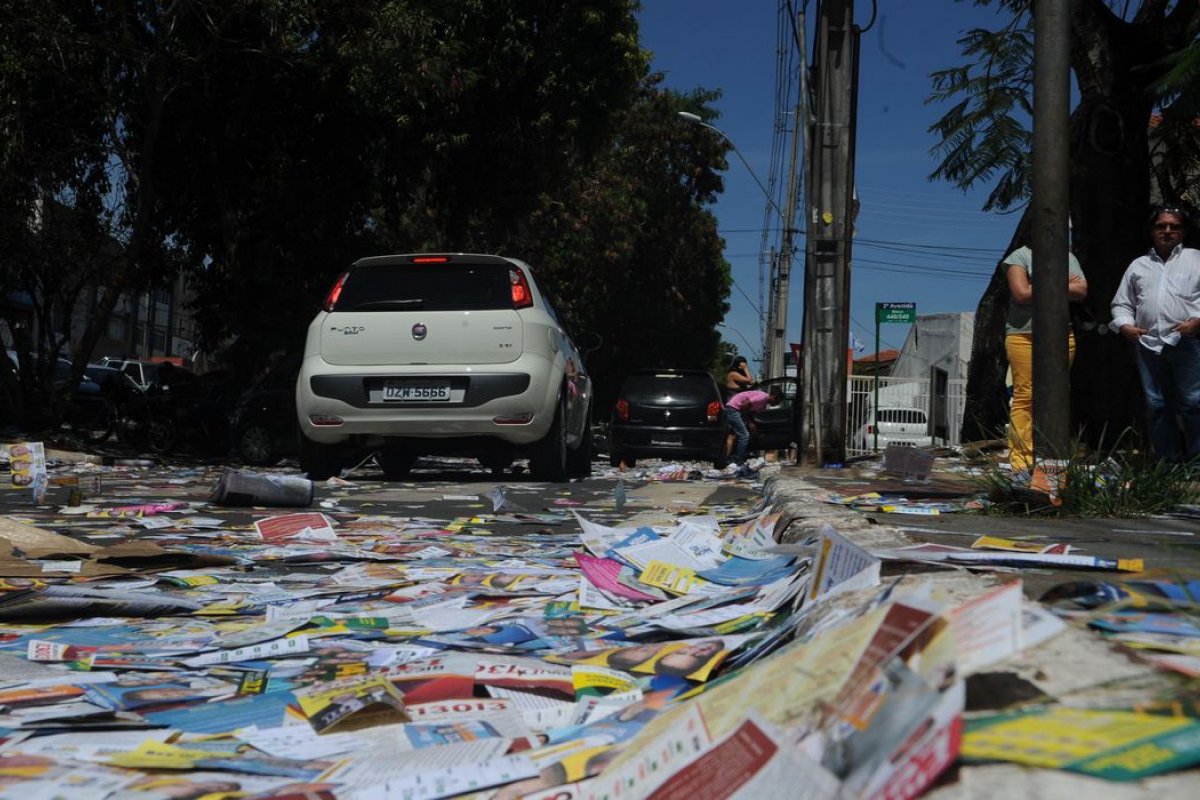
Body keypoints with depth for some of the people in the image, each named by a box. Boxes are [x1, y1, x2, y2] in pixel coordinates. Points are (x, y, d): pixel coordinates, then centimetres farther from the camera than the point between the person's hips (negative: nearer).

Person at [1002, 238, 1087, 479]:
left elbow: (1081, 290, 2)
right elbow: (1022, 293, -9)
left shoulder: (1068, 257, 17)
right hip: (1024, 335, -4)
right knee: (1024, 397, -8)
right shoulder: (1020, 256, 5)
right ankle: (1021, 463, -7)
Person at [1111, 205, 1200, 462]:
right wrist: (1125, 325, 4)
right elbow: (1121, 303, 22)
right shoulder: (1138, 265, 21)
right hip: (1148, 344, 4)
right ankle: (1168, 461, 11)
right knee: (1157, 406, 4)